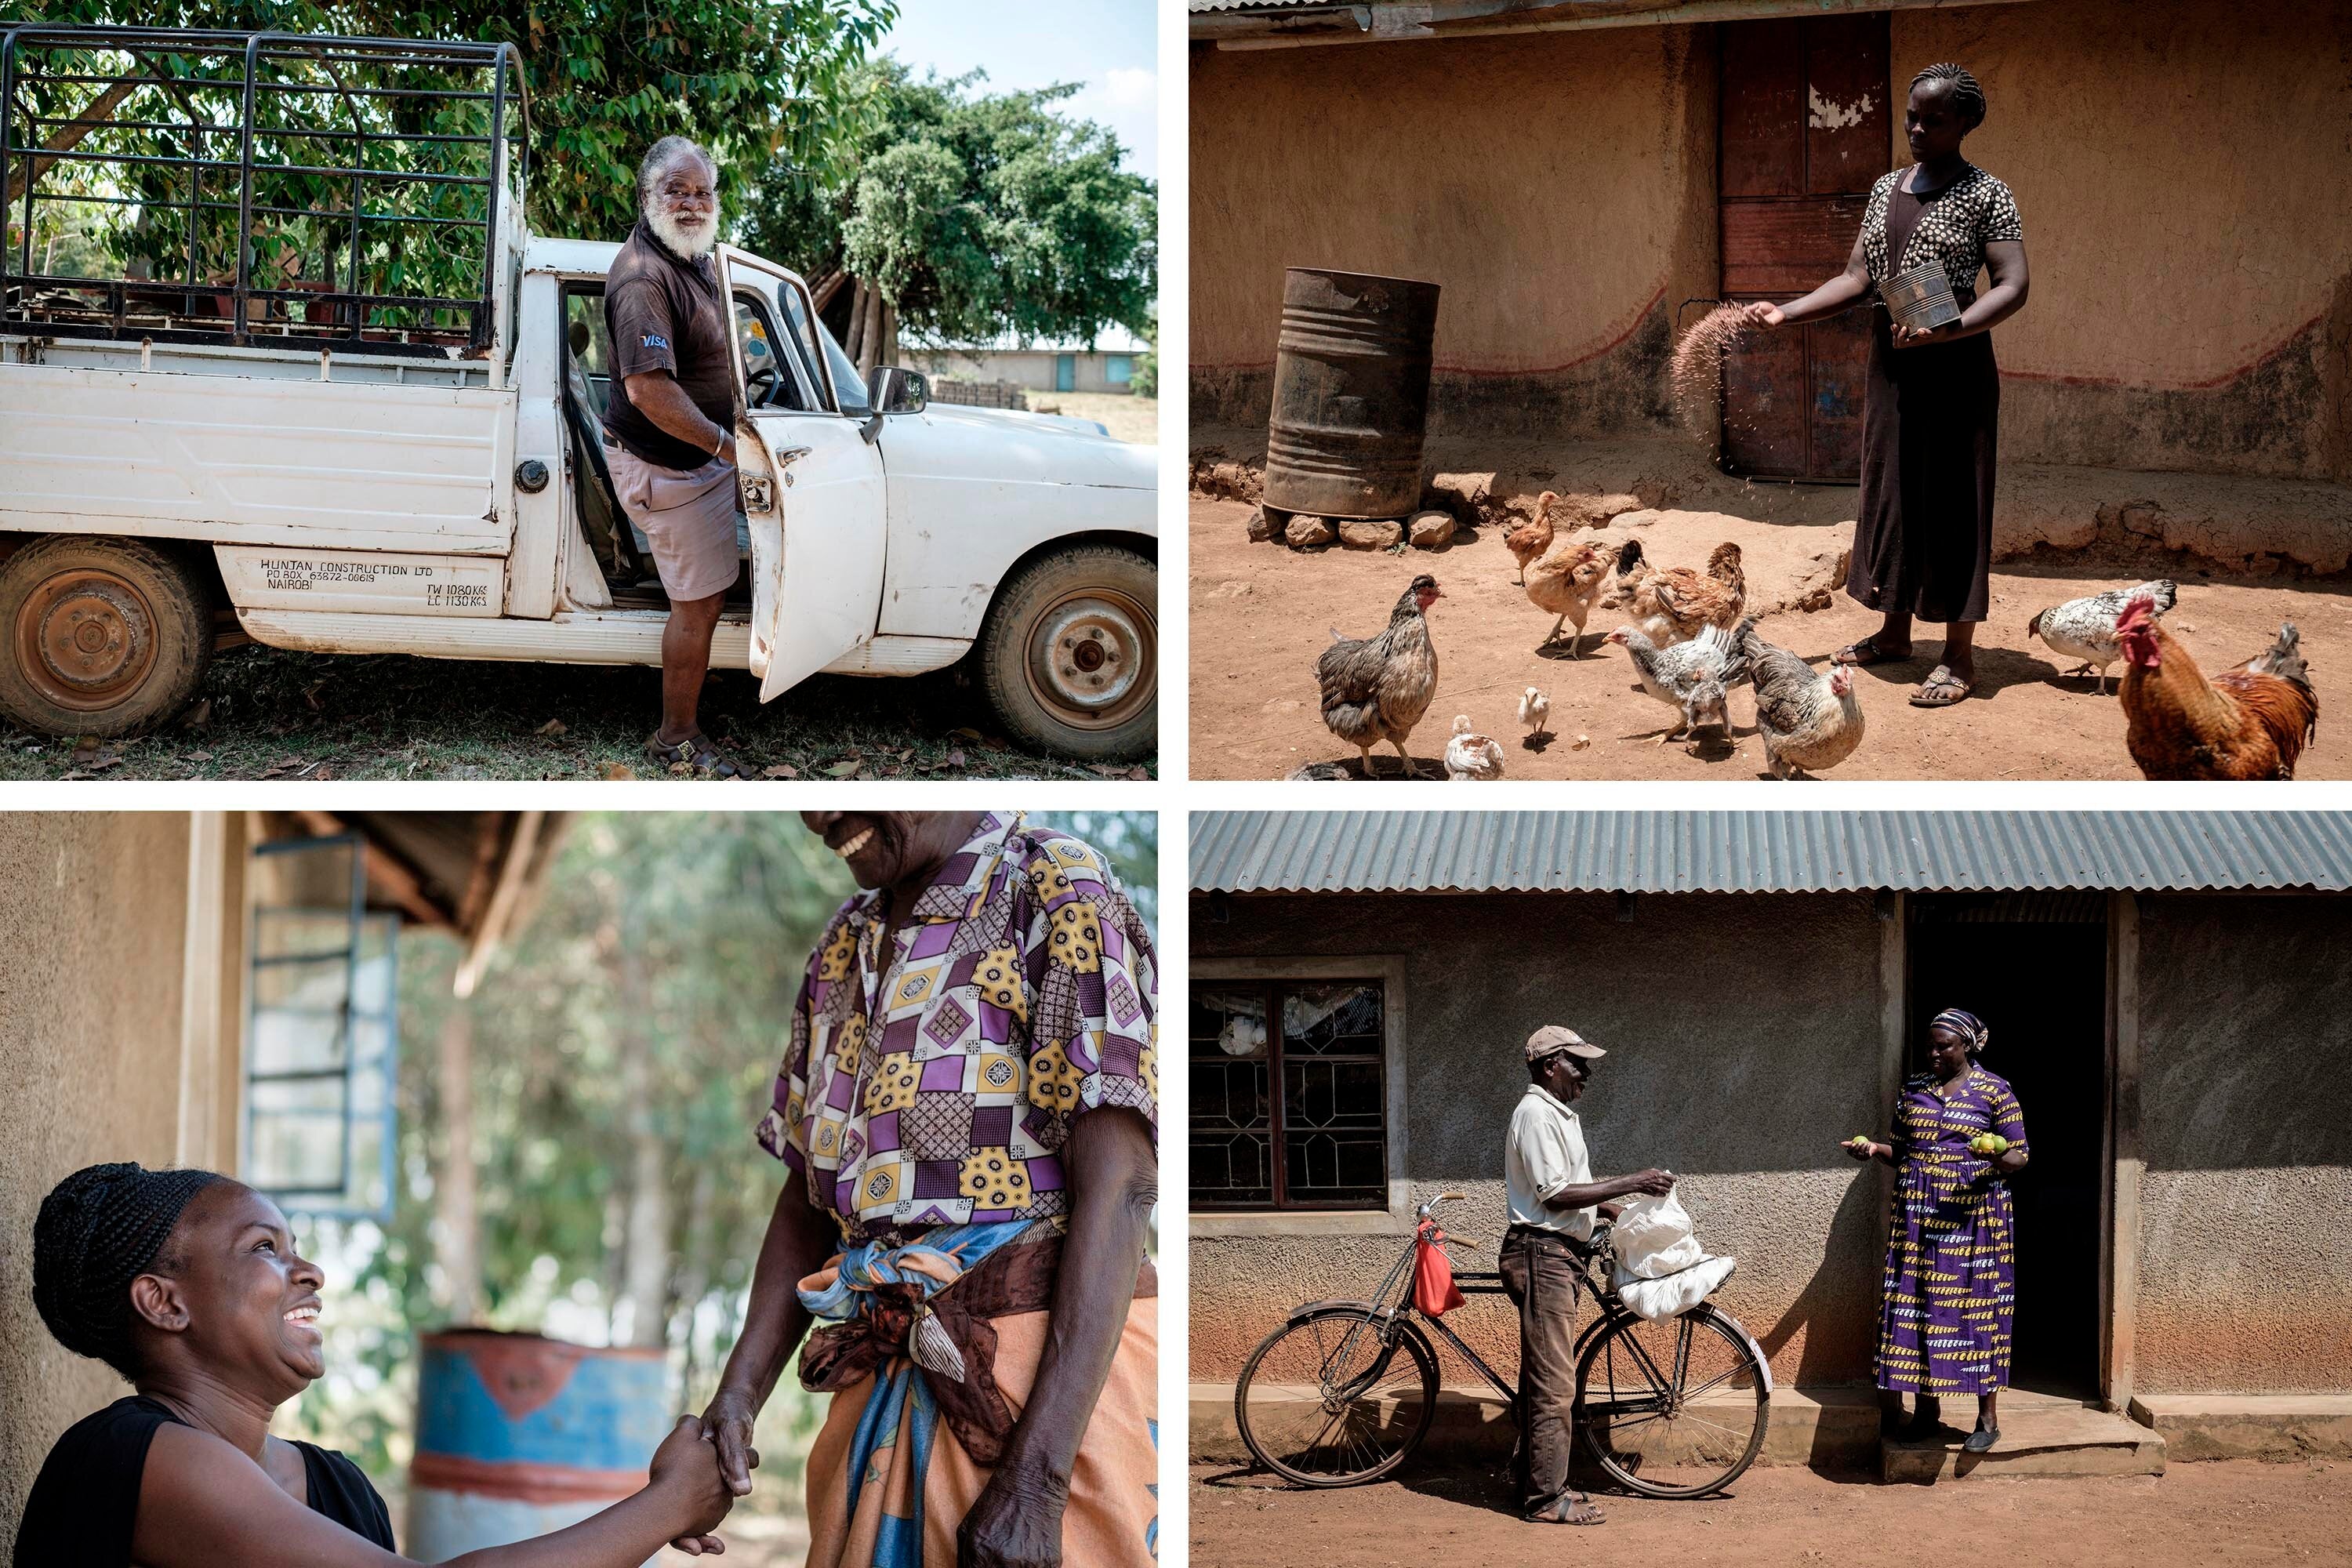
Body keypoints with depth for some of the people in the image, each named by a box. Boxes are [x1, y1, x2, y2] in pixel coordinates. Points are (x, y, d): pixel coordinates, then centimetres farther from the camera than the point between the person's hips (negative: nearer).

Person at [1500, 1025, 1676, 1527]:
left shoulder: (1560, 1114, 18)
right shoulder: (1536, 1114, -15)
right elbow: (1555, 1195, -21)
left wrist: (1622, 1211, 15)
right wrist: (1633, 1184, -19)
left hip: (1558, 1256, 11)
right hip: (1543, 1254, -11)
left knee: (1544, 1376, 15)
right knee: (1554, 1382, -9)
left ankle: (1536, 1478, 23)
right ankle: (1547, 1497, -6)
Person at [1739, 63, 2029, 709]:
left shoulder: (1984, 195, -8)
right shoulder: (1886, 188, 12)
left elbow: (2012, 286, -15)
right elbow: (1856, 279, 12)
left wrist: (1948, 329, -29)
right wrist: (1787, 312, -1)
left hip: (1953, 366, -7)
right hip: (1890, 364, 7)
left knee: (1952, 504, -4)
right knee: (1890, 494, 12)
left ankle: (1959, 656, -1)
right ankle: (1895, 631, 24)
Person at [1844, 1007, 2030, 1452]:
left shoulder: (1993, 1090, -1)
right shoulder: (1914, 1087, 12)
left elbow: (2020, 1156, -1)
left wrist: (1998, 1160, -23)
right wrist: (1875, 1149, -2)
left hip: (1972, 1213, -4)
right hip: (1918, 1214, 4)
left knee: (1977, 1306, -4)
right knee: (1917, 1305, 1)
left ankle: (1988, 1418, 3)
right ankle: (1928, 1410, 11)